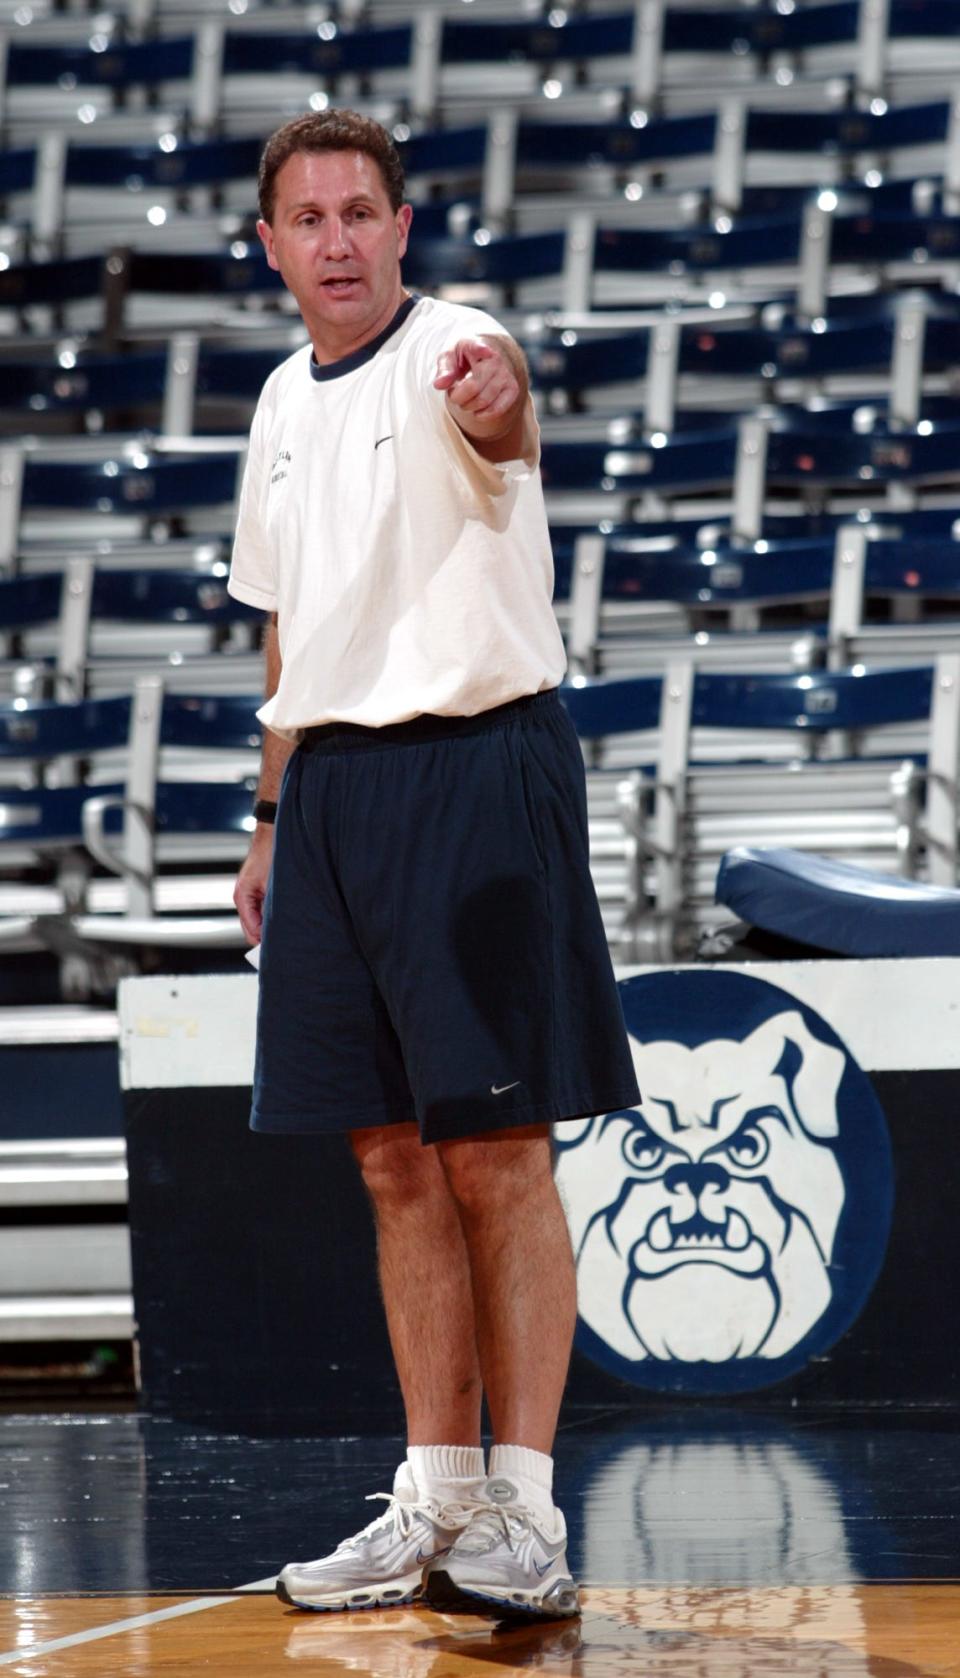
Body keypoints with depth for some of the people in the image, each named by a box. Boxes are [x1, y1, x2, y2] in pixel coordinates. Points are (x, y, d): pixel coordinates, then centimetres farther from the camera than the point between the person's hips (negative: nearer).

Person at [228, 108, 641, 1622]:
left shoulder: (449, 354, -9)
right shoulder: (284, 404, 15)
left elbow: (500, 420, -35)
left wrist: (494, 402, -58)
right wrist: (274, 813, 20)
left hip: (476, 769, -7)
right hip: (333, 778, 7)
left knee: (497, 1159, -6)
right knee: (397, 1167, 9)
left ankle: (523, 1510, -3)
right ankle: (435, 1502, 15)